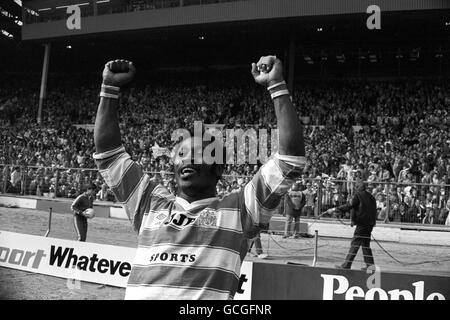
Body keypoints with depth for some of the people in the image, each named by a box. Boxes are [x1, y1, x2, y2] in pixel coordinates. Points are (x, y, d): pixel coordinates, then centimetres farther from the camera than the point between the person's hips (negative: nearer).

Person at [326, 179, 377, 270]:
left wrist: (335, 209, -11)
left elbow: (349, 206, -14)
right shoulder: (370, 196, 15)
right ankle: (370, 264, 17)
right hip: (370, 223, 8)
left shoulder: (358, 195, -8)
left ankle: (346, 265, -6)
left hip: (362, 223, -8)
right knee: (365, 244, 16)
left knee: (355, 244, -7)